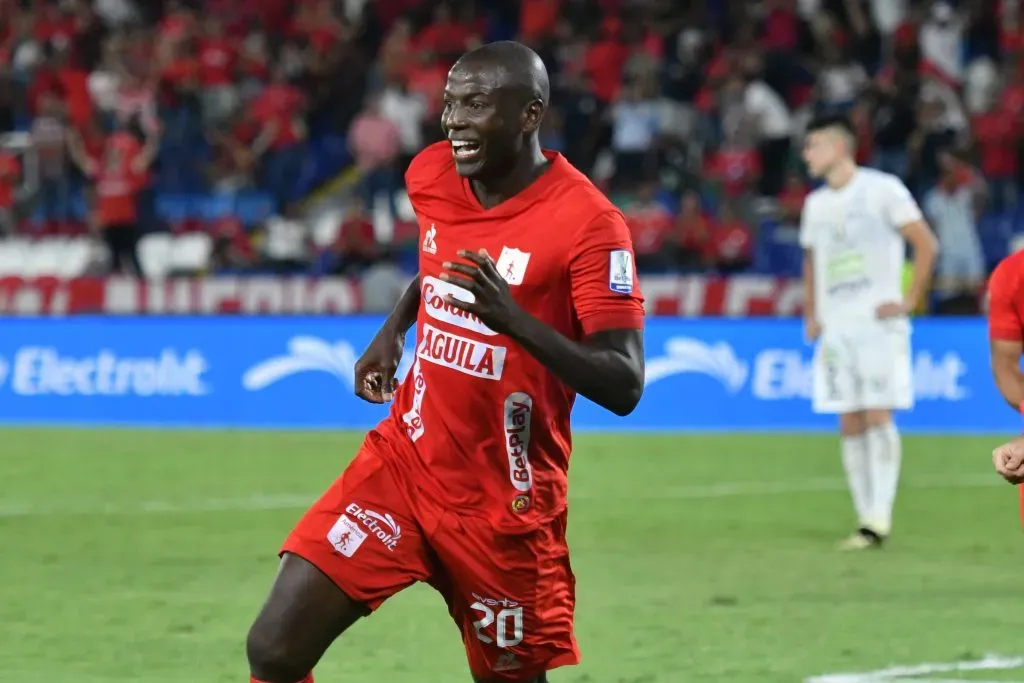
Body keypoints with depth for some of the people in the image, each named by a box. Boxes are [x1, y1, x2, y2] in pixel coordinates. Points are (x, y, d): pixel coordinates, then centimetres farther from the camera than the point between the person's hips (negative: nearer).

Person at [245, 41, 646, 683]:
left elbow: (623, 387, -21)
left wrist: (515, 319, -33)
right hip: (405, 459, 5)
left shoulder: (587, 223, -17)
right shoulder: (432, 176, 2)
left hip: (505, 502, -4)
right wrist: (393, 328, 10)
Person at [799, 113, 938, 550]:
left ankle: (879, 518, -15)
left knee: (878, 416, -12)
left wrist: (909, 301, -10)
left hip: (878, 322, -6)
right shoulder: (816, 204, 16)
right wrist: (810, 315, 17)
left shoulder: (882, 190, -4)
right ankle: (866, 518, 5)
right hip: (835, 329, 6)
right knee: (850, 425, 2)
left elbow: (926, 244, -6)